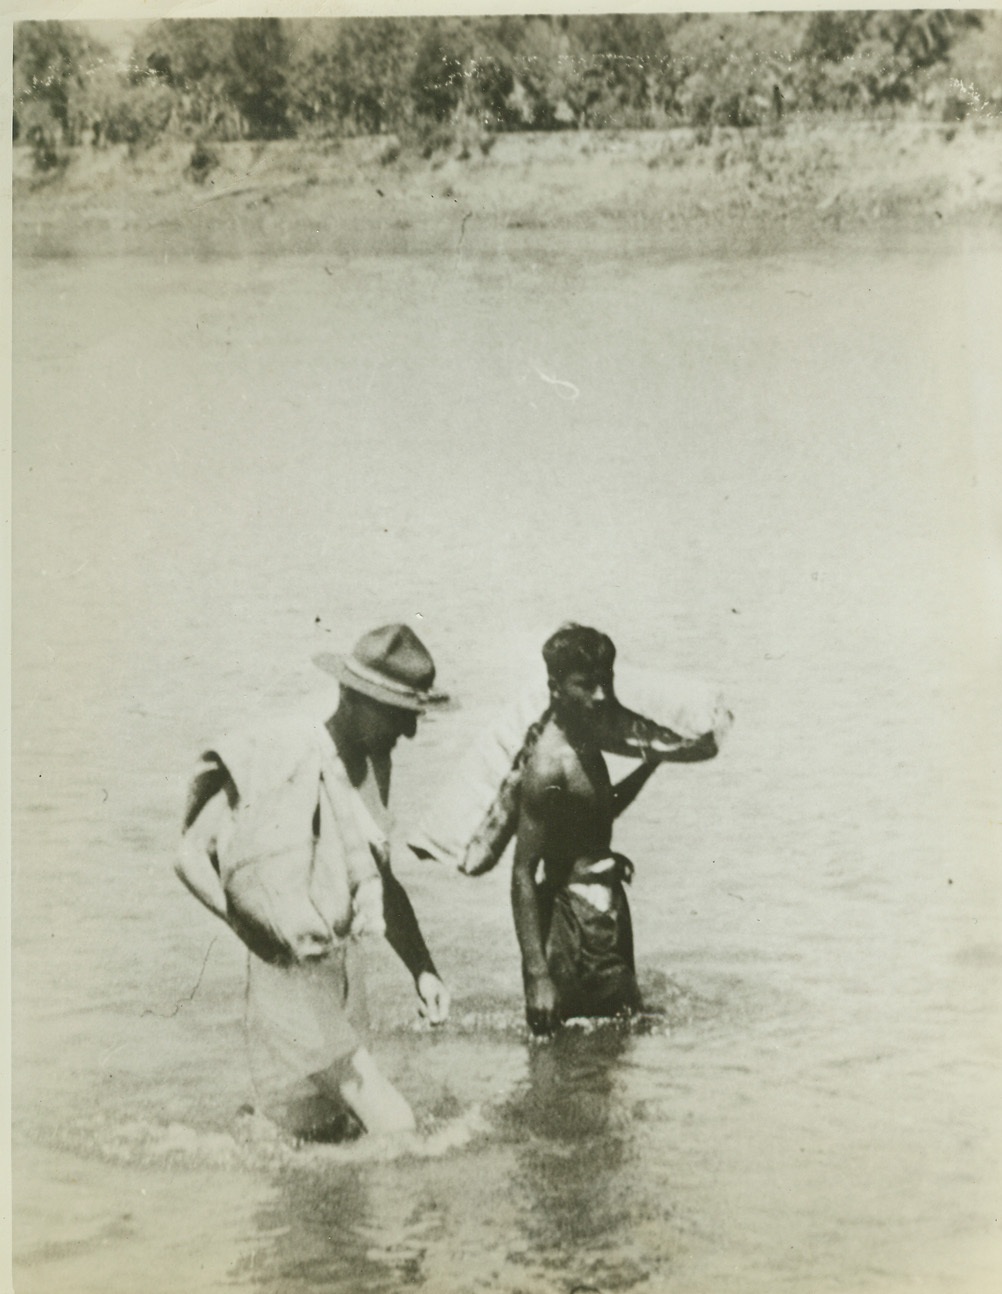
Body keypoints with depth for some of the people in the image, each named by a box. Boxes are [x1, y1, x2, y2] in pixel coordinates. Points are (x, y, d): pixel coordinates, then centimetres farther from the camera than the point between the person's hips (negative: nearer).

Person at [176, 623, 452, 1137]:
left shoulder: (373, 767, 6)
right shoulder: (277, 757, -17)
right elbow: (190, 856, -14)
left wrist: (422, 969, 9)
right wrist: (263, 935, -17)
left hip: (346, 967, 8)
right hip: (292, 977, -8)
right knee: (395, 1129, -9)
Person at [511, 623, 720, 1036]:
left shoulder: (586, 742, 6)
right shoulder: (548, 765, -21)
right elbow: (523, 874, -23)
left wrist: (655, 759, 14)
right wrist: (538, 975, -26)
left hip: (605, 906, 10)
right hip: (573, 920, -10)